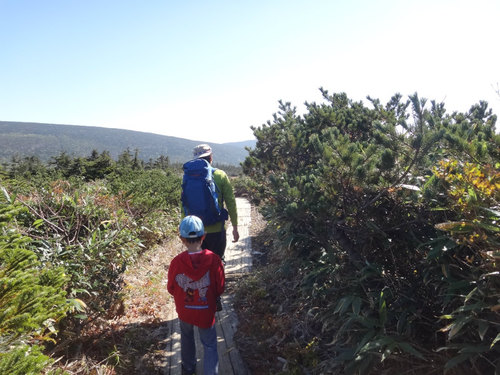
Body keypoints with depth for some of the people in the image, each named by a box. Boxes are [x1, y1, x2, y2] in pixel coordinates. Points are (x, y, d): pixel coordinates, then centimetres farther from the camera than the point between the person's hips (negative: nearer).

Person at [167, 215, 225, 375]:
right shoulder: (214, 260, -24)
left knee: (187, 338, 29)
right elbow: (220, 289, -12)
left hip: (184, 311, 2)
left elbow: (171, 289, -7)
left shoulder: (176, 262, -23)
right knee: (209, 345, 16)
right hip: (206, 312, -2)